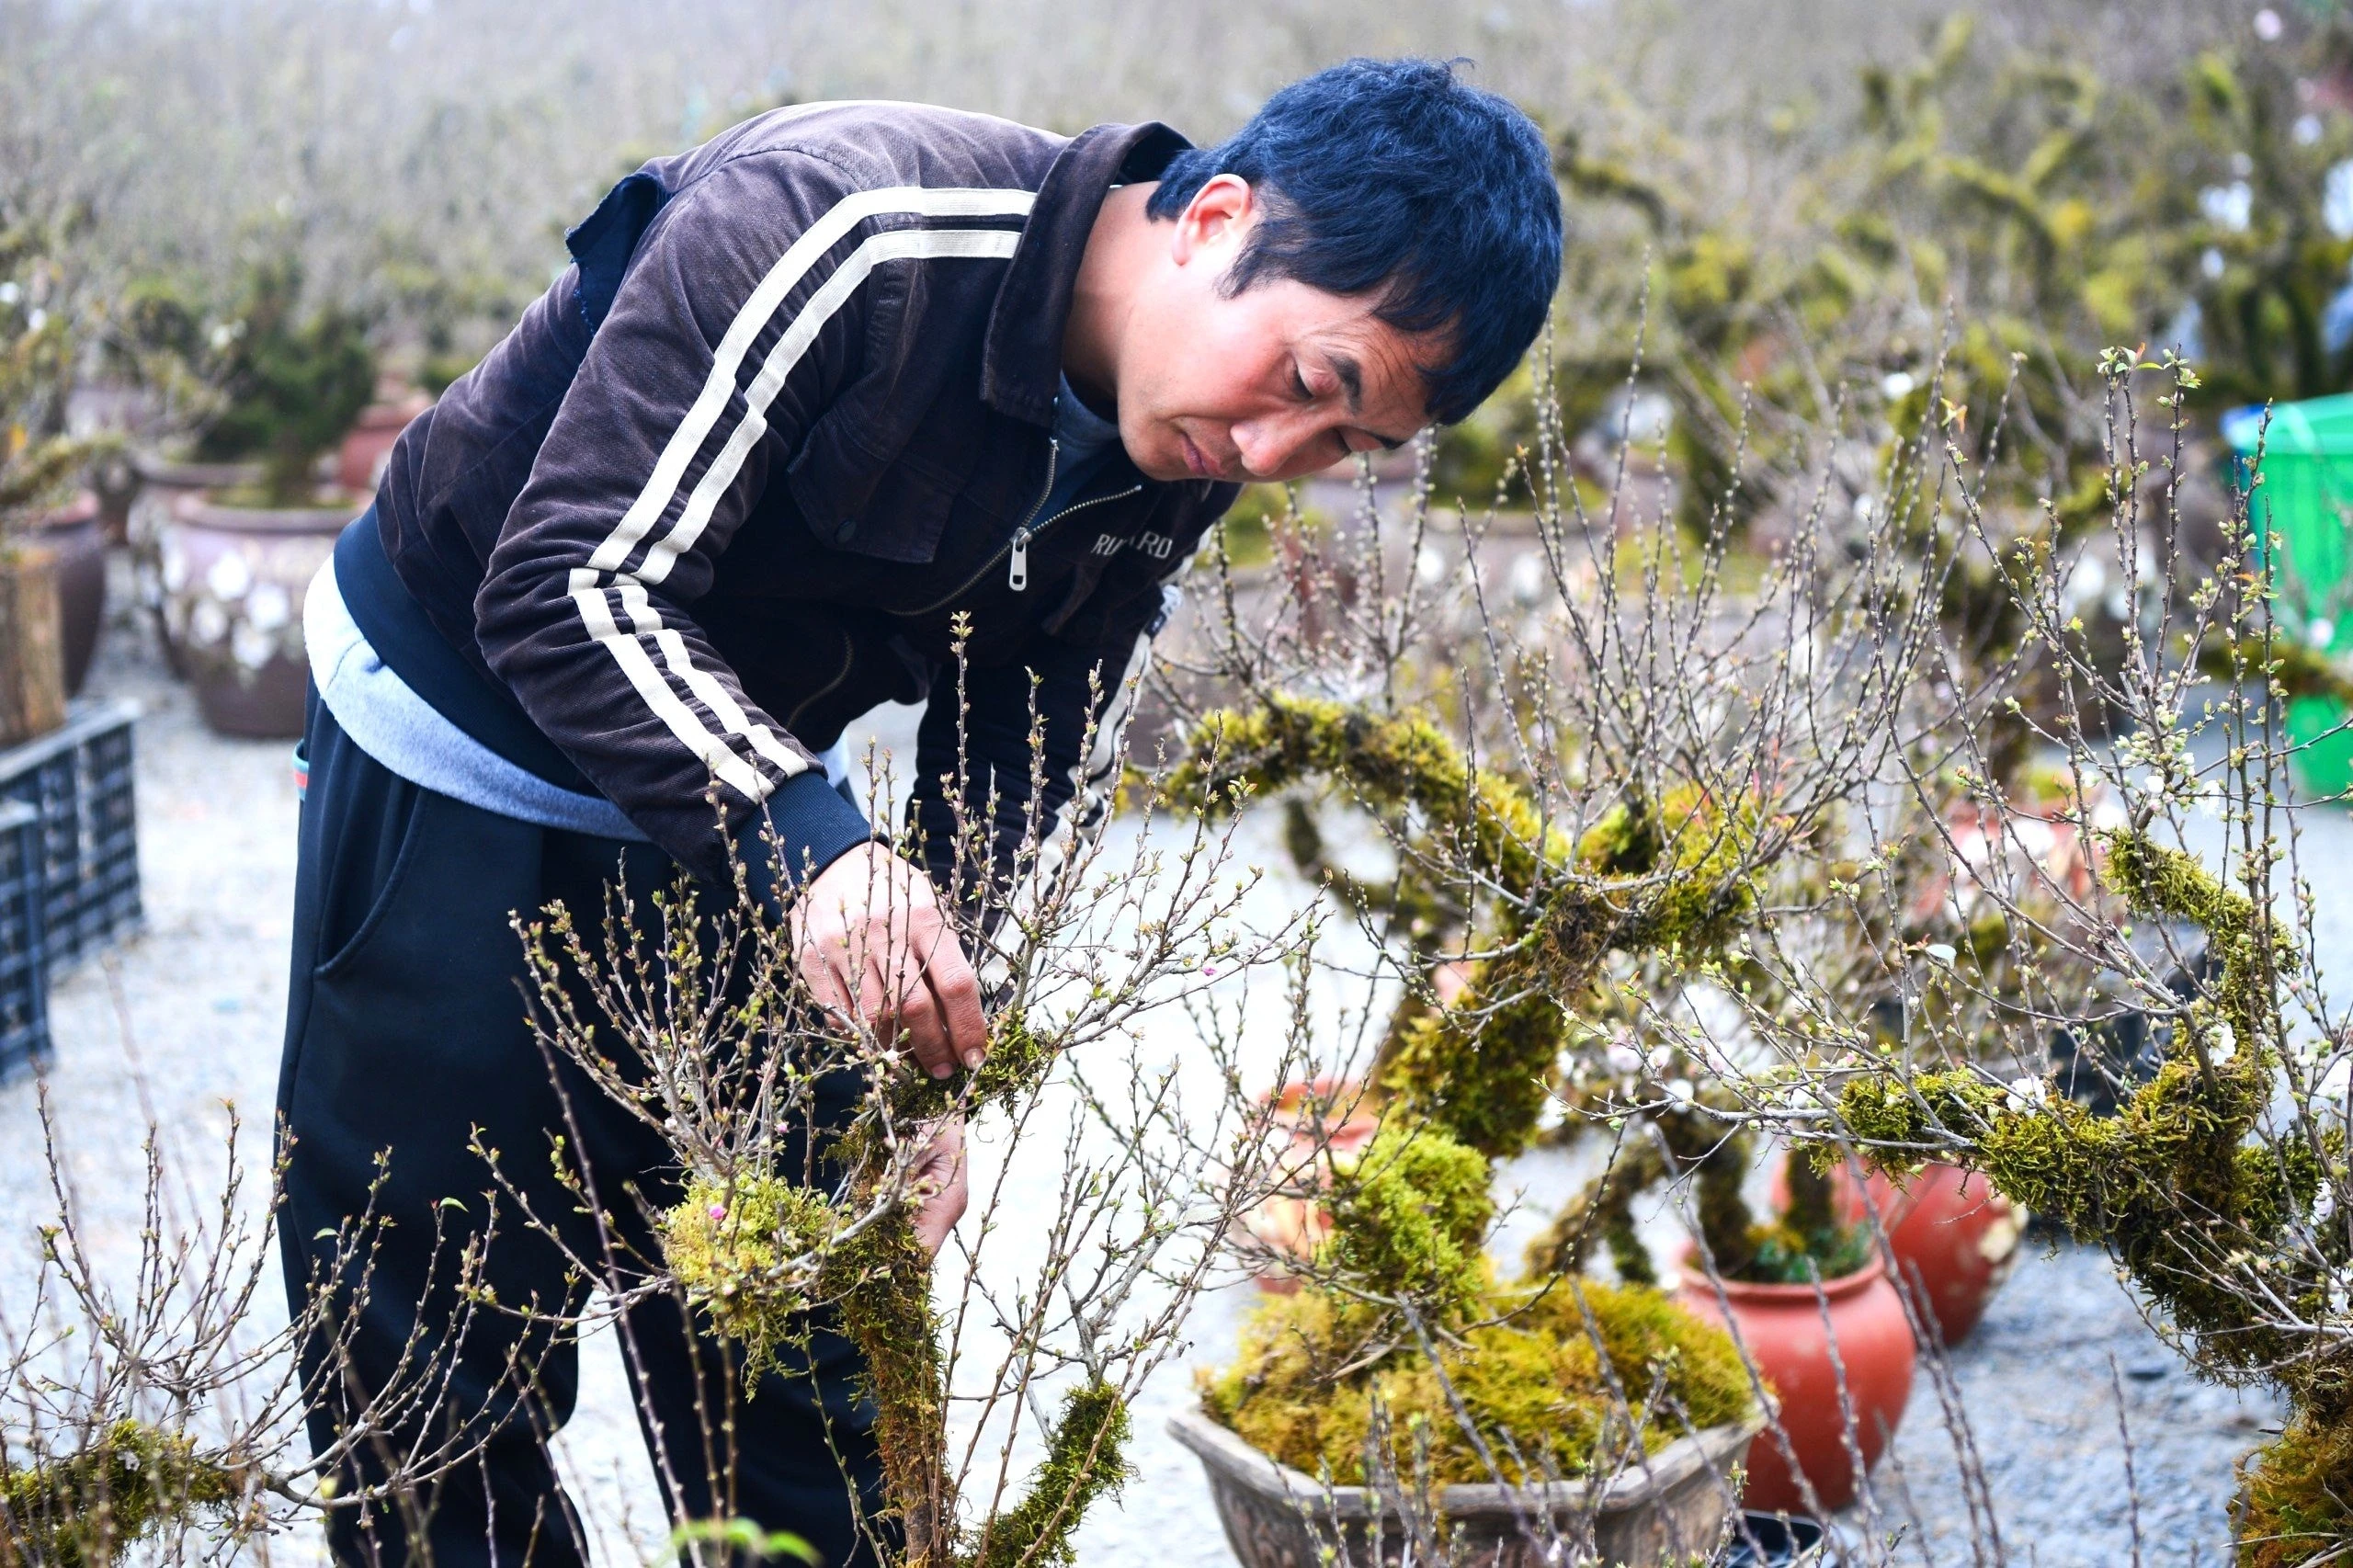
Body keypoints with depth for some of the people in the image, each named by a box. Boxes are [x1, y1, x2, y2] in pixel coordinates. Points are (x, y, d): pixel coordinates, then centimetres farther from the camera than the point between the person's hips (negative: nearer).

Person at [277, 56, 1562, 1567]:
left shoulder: (1179, 461, -10)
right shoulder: (846, 230, -33)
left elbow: (1012, 776, 0)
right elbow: (566, 588, -35)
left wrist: (938, 1058, -10)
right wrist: (814, 845, -45)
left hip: (748, 794, 6)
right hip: (468, 726, -5)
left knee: (799, 1355, 10)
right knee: (443, 1371, 0)